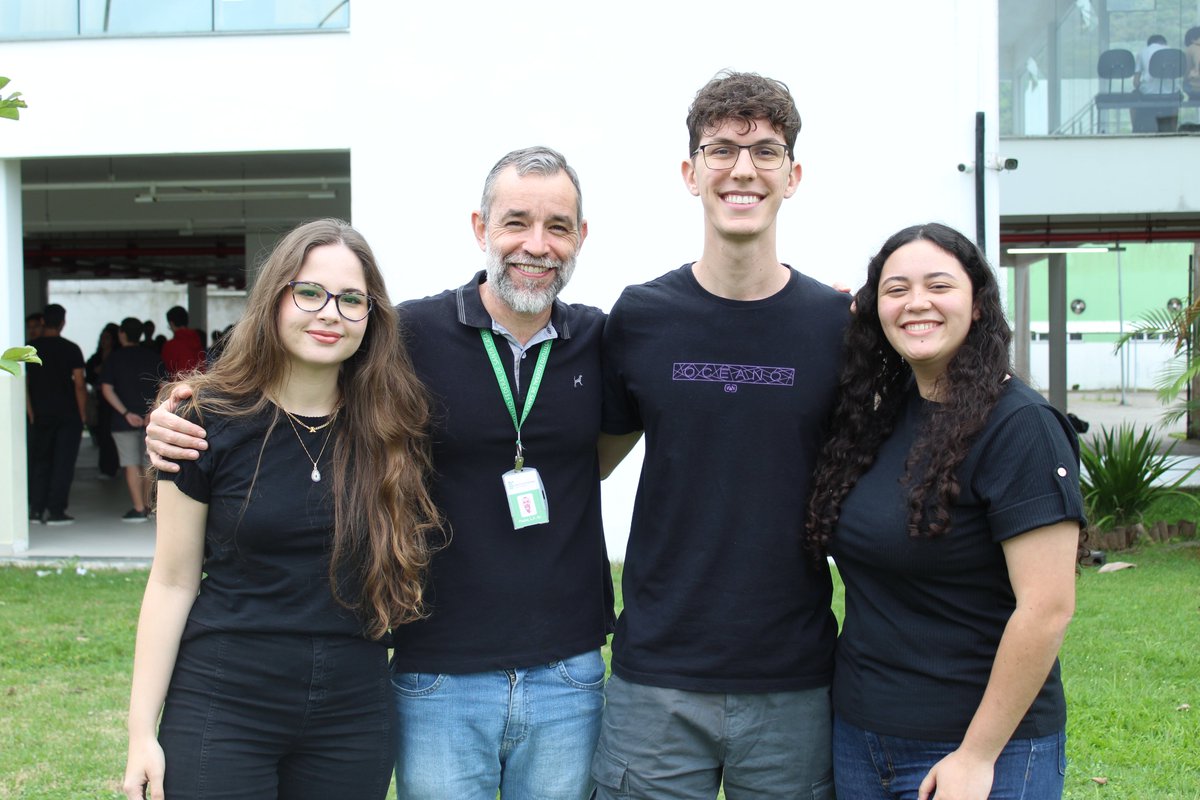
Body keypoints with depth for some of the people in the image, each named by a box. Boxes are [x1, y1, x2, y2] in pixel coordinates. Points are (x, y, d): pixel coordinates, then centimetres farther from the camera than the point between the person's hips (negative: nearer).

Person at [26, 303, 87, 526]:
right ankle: (55, 510, -3)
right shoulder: (71, 349, -6)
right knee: (63, 463, 0)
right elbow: (79, 385, -8)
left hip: (40, 415, 3)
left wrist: (30, 412, 6)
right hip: (68, 415, -3)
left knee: (39, 462, 12)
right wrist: (82, 414, -1)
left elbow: (24, 384, 1)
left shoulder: (29, 349, 2)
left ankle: (36, 509, 11)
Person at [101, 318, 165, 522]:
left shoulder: (115, 358, -2)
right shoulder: (153, 357, 6)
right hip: (151, 419, 3)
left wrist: (126, 413, -13)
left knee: (131, 464, -1)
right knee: (148, 463, 13)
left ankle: (139, 509, -6)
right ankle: (147, 506, 20)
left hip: (125, 420, -3)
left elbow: (107, 389, -10)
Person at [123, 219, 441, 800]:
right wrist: (142, 730, -3)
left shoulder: (392, 429, -1)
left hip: (352, 720, 2)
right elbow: (172, 582, -2)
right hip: (222, 709, -2)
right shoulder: (213, 420, -5)